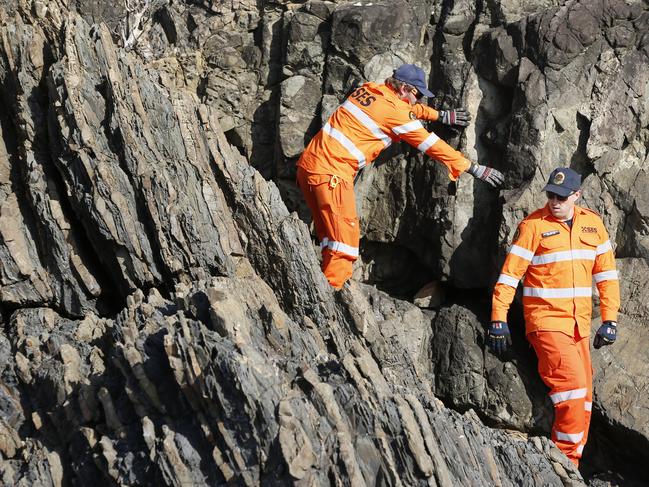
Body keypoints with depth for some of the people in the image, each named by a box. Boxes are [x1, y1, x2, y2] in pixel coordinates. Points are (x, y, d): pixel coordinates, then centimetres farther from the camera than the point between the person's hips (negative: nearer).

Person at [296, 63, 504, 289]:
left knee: (330, 236, 14)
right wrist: (473, 168, 3)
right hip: (331, 173, -9)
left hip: (308, 164, 9)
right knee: (344, 239, -8)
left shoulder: (368, 90, 13)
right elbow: (432, 145, -5)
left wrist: (440, 115, 37)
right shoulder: (393, 112, -11)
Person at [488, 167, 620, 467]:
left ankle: (570, 465, 16)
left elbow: (606, 273, 11)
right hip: (546, 321, -5)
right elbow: (509, 274, -7)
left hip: (579, 324, 6)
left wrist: (609, 320, 5)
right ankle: (564, 459, -6)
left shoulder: (592, 223, 7)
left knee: (583, 398, 6)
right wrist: (498, 320, -11)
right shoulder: (534, 225, -7)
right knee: (572, 385, -17)